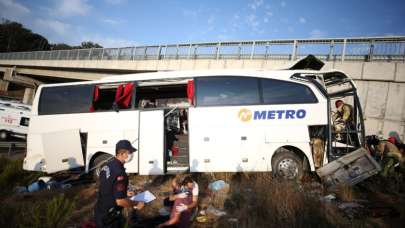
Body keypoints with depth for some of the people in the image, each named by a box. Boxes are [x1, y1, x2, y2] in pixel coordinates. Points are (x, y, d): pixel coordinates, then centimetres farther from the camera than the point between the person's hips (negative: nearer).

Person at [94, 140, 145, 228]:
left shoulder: (108, 166, 0)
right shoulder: (119, 173, -29)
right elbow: (120, 201, -28)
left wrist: (125, 193, 17)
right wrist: (136, 204, -13)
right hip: (108, 216, -9)